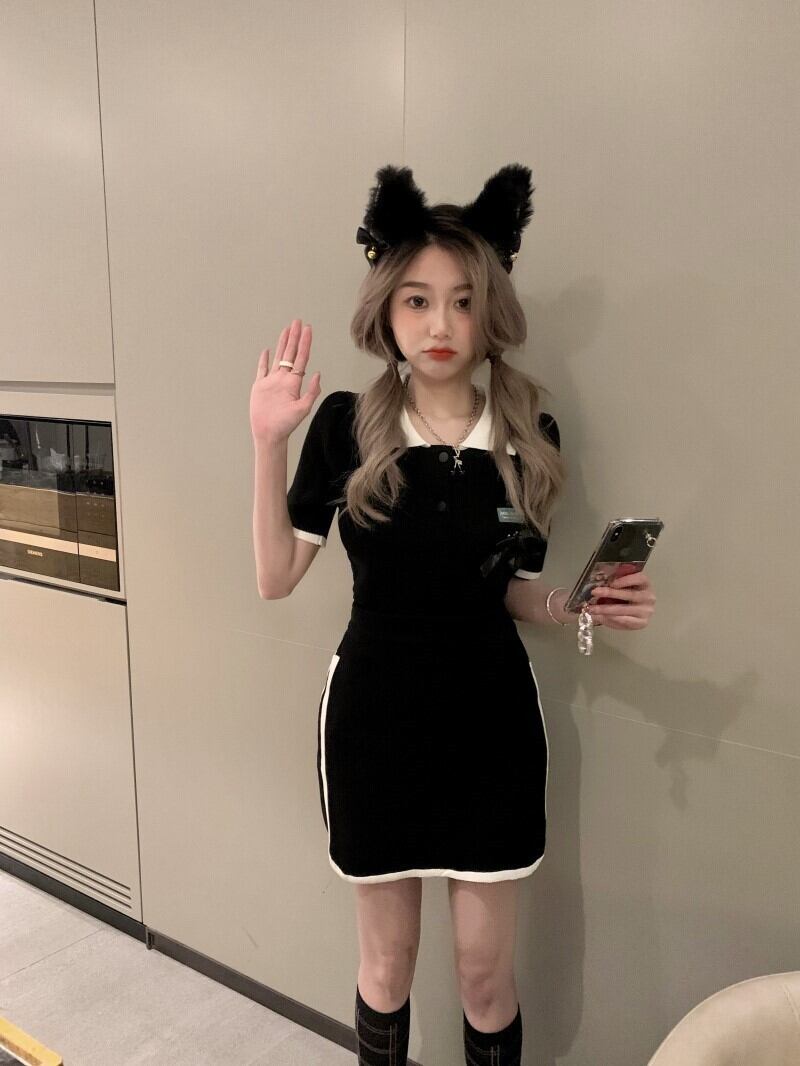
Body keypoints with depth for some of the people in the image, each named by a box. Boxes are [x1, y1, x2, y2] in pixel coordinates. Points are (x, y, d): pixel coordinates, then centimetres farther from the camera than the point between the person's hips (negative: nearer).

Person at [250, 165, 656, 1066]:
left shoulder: (528, 433, -4)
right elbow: (275, 578, -8)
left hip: (491, 717, 1)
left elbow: (514, 592, 5)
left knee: (485, 967, 13)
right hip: (374, 714, -1)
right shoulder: (345, 424, -8)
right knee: (386, 959, 16)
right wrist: (269, 442, -15)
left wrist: (582, 607, -14)